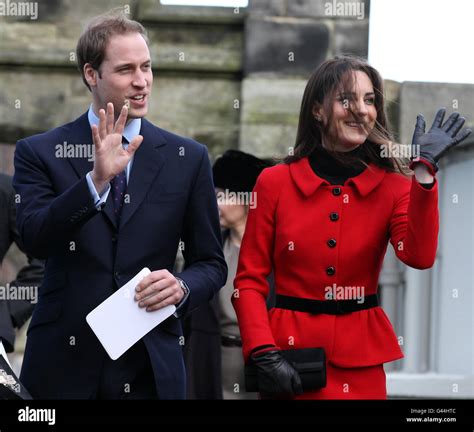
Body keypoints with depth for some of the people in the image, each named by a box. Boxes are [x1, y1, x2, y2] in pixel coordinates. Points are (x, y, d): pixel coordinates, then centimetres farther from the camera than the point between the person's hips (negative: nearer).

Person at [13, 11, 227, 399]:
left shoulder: (188, 158, 5)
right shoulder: (40, 153, 2)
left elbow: (211, 263, 9)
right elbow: (34, 238, -13)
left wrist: (182, 287, -12)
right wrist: (96, 179, -25)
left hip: (151, 368, 1)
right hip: (64, 366, -1)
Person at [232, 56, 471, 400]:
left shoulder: (391, 187, 3)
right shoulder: (275, 182, -1)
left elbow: (420, 256, -15)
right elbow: (249, 280, -1)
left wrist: (424, 170, -17)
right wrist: (264, 355, -14)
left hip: (360, 361, 1)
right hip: (289, 356, -1)